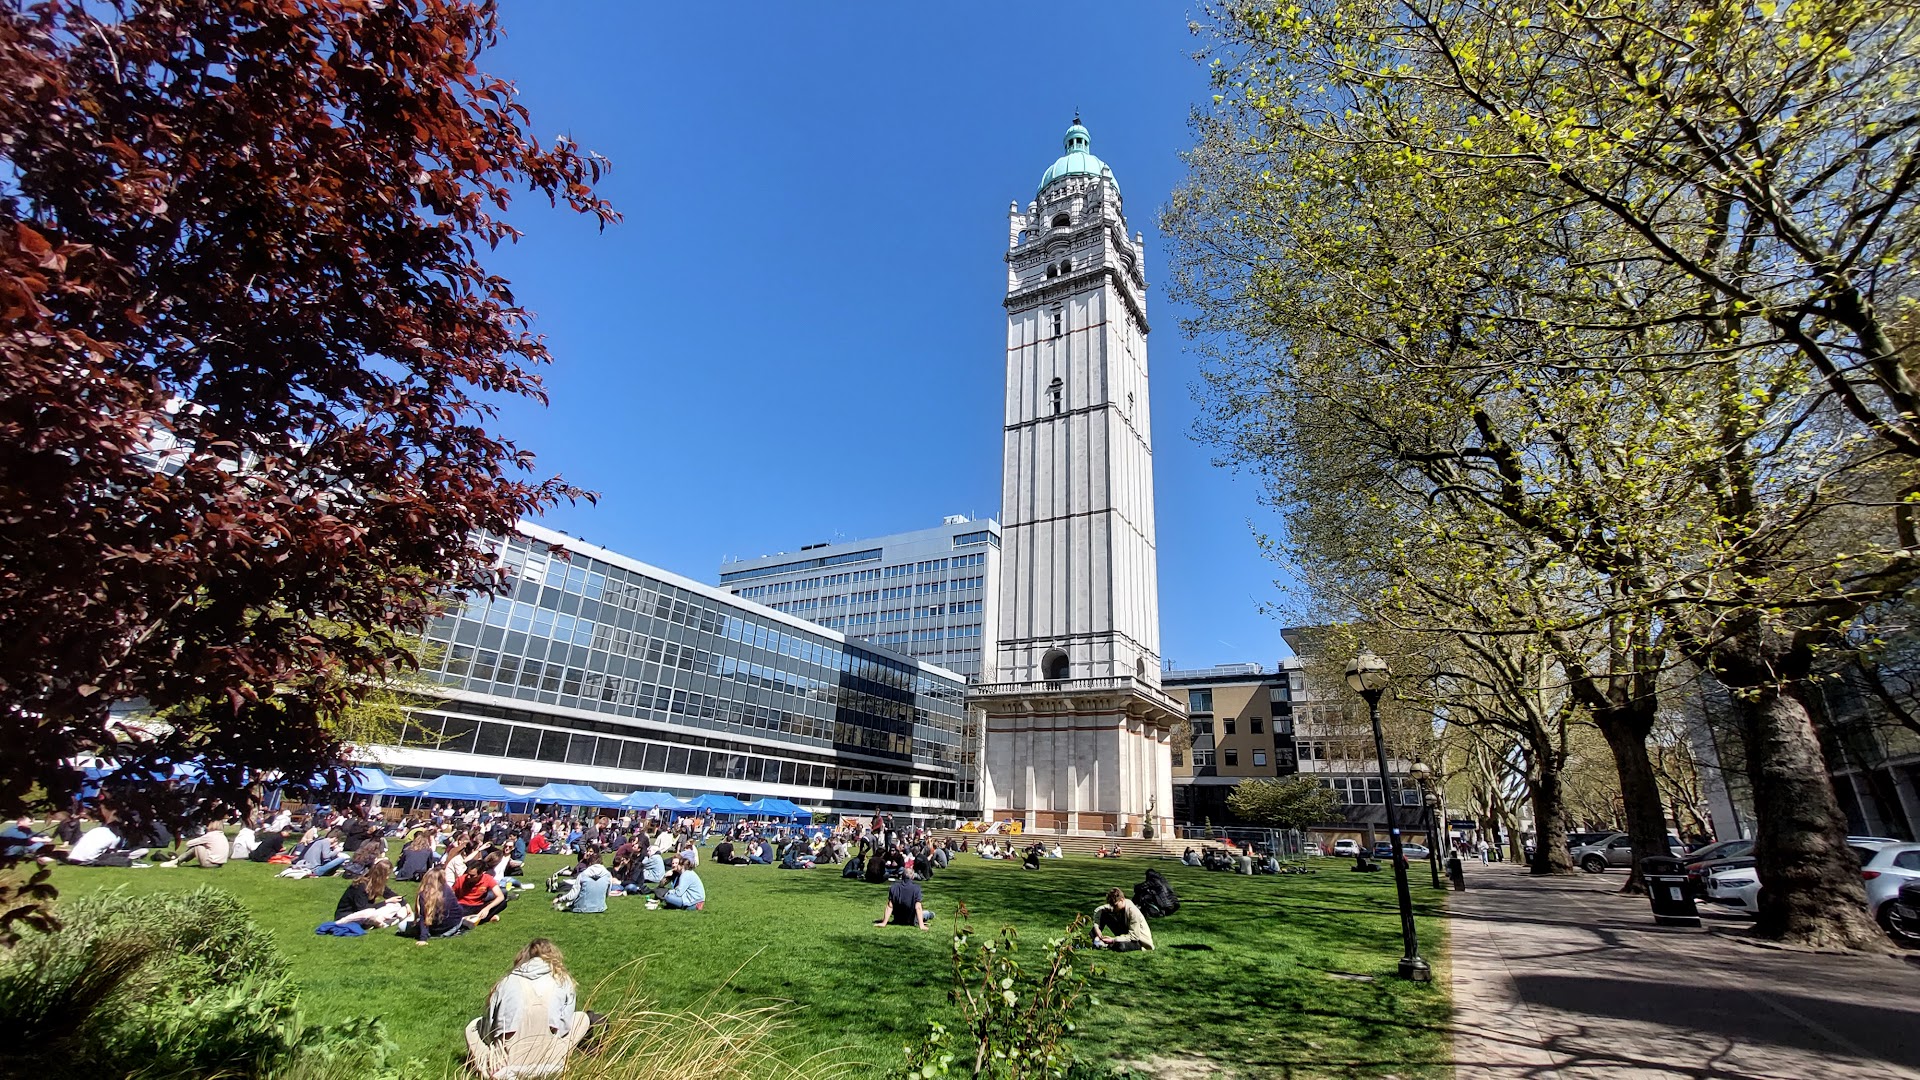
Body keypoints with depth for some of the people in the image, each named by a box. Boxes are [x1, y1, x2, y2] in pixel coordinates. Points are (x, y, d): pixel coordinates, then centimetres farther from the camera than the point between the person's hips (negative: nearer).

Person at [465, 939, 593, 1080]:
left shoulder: (506, 982, 6)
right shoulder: (563, 980, 4)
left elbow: (490, 1023, 8)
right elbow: (563, 1026, 3)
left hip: (507, 1062, 2)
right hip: (548, 1062, -2)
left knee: (474, 1026, 28)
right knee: (582, 1017, 23)